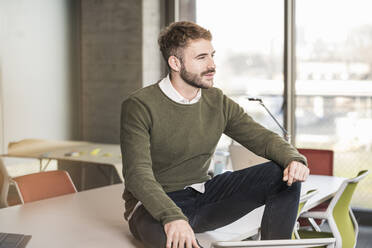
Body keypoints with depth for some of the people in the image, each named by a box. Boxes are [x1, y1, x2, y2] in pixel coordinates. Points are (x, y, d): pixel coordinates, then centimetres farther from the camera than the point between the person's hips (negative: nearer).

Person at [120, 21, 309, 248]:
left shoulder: (217, 102, 4)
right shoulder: (139, 107, -14)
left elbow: (263, 138, 6)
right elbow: (137, 174, -25)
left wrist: (294, 159, -18)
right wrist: (172, 216, -43)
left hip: (203, 195, 6)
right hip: (155, 205, -6)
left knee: (286, 175, -10)